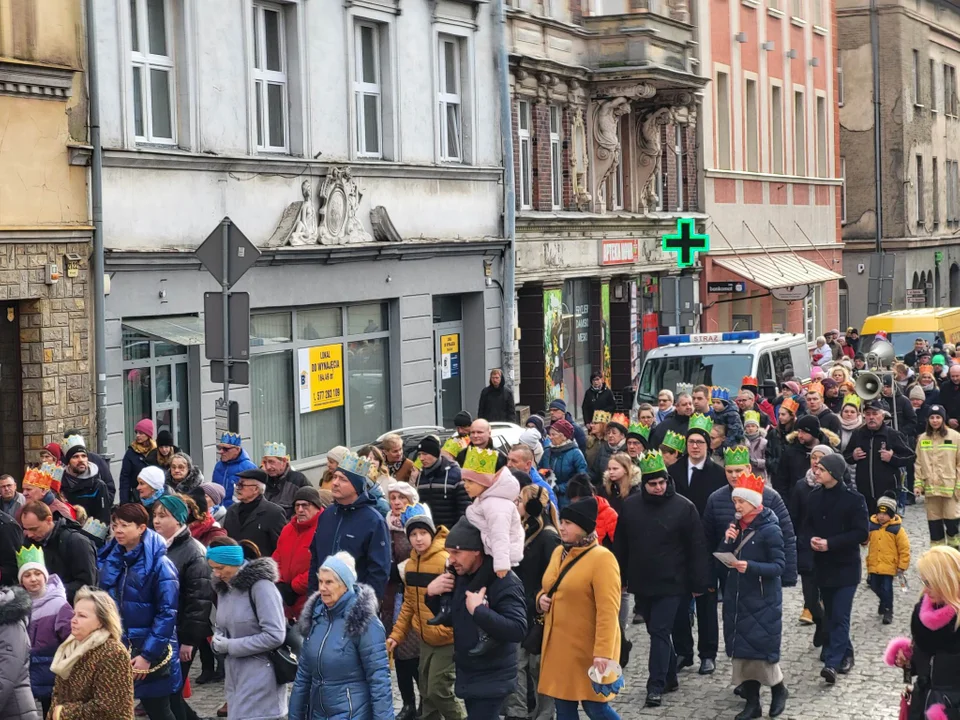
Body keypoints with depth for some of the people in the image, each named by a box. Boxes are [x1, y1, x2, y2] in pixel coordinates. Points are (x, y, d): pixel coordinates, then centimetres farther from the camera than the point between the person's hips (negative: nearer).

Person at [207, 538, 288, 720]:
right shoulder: (224, 586, 11)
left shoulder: (260, 585, -15)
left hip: (260, 679, -8)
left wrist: (230, 646, -16)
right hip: (235, 675, 8)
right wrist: (218, 640, -3)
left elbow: (275, 635, -20)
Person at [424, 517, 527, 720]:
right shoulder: (460, 577, 6)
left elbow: (518, 630, -28)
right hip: (467, 676, 8)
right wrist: (432, 595, -1)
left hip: (491, 680, -8)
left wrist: (478, 610, -30)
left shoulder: (505, 582, -18)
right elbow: (449, 619, 17)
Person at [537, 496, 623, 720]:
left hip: (588, 649, -8)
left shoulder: (602, 558, -16)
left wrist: (603, 652, -27)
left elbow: (608, 611, -21)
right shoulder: (559, 553, 9)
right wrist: (542, 599, -1)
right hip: (558, 646, 8)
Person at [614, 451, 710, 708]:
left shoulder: (683, 507, -8)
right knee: (657, 632, 15)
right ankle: (669, 677, 29)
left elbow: (697, 548, -7)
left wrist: (698, 583, -7)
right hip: (641, 583, 5)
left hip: (671, 584, -5)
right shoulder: (630, 506, 3)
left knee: (660, 633, -8)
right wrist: (620, 579, 10)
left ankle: (656, 686, -5)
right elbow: (620, 546, 10)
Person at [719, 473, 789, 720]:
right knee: (741, 650, 6)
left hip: (762, 602, -6)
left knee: (761, 650, -4)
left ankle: (778, 690, 21)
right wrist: (727, 542, -9)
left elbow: (779, 566, -14)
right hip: (736, 600, 6)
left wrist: (750, 566, -27)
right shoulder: (736, 527, 9)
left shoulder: (769, 530, -11)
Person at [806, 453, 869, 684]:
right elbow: (808, 525, 14)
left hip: (846, 566, -6)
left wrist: (830, 543, -20)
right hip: (822, 564, 6)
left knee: (840, 615, -9)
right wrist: (812, 538, -9)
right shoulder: (815, 497, 3)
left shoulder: (854, 499, -13)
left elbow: (861, 533, -13)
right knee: (829, 613, 14)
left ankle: (833, 663, -13)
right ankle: (844, 653, 30)